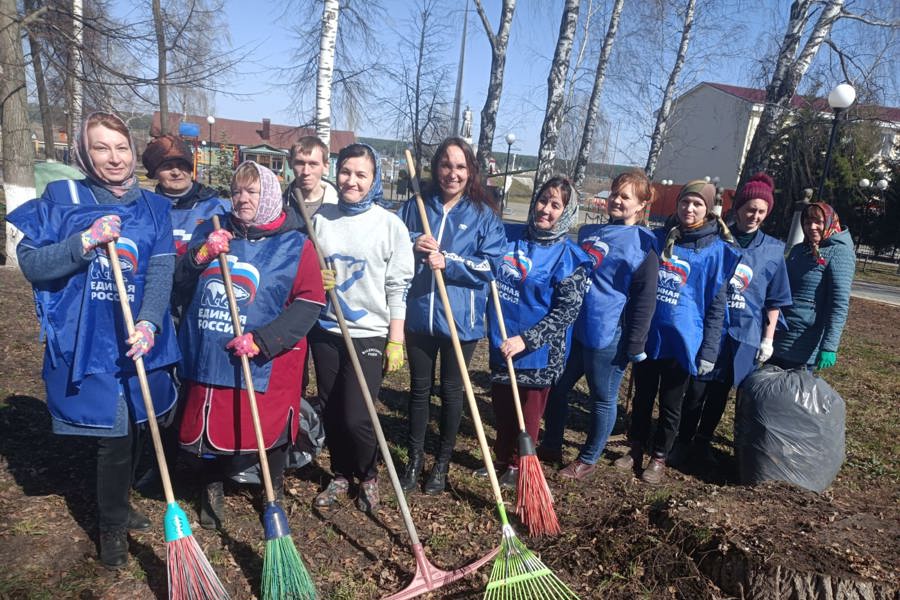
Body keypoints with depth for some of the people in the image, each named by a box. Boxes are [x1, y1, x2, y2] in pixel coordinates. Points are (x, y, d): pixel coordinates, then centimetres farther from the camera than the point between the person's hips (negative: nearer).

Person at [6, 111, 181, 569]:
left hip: (138, 341, 3)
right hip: (86, 342, -3)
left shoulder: (153, 208, 4)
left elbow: (161, 271, -6)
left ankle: (115, 507, 42)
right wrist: (85, 242, -20)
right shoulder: (61, 199, -1)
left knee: (132, 430, 15)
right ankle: (113, 525, 27)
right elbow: (31, 263, -5)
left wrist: (149, 323, -22)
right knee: (114, 436, 1)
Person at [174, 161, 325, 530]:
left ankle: (275, 493, 36)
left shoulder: (295, 246, -4)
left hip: (265, 364, -3)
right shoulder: (211, 233, 8)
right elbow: (180, 288, 8)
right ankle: (212, 491, 40)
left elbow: (308, 304, -11)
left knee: (269, 431, 8)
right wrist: (201, 255, -11)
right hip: (208, 356, 3)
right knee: (209, 428, 14)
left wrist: (262, 340, -20)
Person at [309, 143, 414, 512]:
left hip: (369, 334, -3)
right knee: (331, 412, 12)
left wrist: (396, 342, -7)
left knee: (356, 417, -6)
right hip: (326, 330, 4)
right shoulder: (320, 219, 3)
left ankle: (368, 476, 24)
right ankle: (341, 475, 36)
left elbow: (399, 287, -5)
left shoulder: (391, 225, -5)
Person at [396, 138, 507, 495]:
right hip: (418, 313, 2)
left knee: (451, 390, 12)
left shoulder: (484, 214, -3)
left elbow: (491, 265, -9)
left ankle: (442, 462, 30)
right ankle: (415, 457, 32)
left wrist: (448, 261, -21)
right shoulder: (416, 206, 4)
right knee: (419, 388, 15)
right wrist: (412, 244, -13)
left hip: (460, 318, -2)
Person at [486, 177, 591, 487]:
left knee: (527, 414, 12)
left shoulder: (570, 258, -13)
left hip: (538, 353, -5)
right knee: (501, 409, 19)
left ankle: (517, 466, 33)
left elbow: (567, 311, -16)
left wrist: (526, 339, -22)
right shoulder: (510, 237, 1)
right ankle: (501, 459, 40)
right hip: (501, 345, 5)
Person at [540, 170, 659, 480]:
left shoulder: (643, 245, -9)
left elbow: (645, 301, -11)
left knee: (603, 400, 10)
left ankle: (587, 460, 26)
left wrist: (635, 345, -13)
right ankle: (551, 446, 33)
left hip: (607, 338, -7)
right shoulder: (588, 231, 11)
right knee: (556, 388, 14)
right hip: (573, 329, 7)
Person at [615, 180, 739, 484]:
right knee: (642, 397, 16)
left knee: (670, 403, 12)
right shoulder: (657, 239, 3)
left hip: (682, 340, -3)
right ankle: (636, 448, 34)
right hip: (646, 336, 3)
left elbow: (716, 305, -3)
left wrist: (709, 350, -8)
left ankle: (659, 457, 29)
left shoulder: (716, 250, -5)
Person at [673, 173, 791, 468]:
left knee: (720, 391, 11)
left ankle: (702, 442, 27)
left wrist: (768, 338, 6)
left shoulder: (773, 250, 4)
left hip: (744, 334, 2)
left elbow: (774, 300, 8)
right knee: (696, 387, 0)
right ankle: (683, 442, 16)